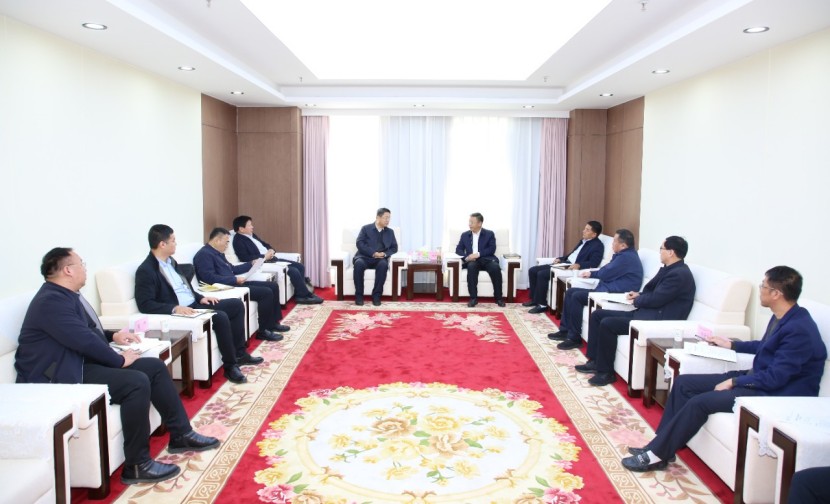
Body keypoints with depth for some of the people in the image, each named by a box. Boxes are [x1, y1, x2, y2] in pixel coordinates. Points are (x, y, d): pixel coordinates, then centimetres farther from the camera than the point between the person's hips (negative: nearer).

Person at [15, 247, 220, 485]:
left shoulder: (65, 295, 12)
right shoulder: (51, 300, -20)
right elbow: (83, 340, -25)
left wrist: (113, 336, 10)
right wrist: (120, 360, -14)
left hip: (83, 363, 11)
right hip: (62, 377, -11)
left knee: (155, 367, 3)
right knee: (137, 382, -28)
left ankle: (181, 435, 9)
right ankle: (137, 465, -17)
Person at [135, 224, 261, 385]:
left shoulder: (171, 261, 13)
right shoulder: (145, 271, -15)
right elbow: (145, 305, -22)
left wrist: (200, 298, 5)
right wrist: (175, 308, -32)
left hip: (194, 304, 10)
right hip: (180, 311, -10)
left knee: (236, 304, 5)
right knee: (220, 317, -28)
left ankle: (239, 353, 10)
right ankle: (230, 365, -14)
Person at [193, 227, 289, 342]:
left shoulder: (218, 253, 19)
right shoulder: (204, 254, -12)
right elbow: (209, 278, -24)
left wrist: (251, 265, 19)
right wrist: (234, 280, -24)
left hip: (233, 284, 11)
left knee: (273, 286, 7)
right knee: (266, 292, -21)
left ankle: (273, 323, 13)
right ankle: (263, 331, -11)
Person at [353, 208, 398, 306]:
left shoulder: (390, 232, 17)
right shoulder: (366, 228, 7)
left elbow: (394, 247, 12)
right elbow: (360, 243, -6)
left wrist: (385, 254, -10)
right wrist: (373, 253, -17)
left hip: (380, 259, 2)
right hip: (364, 257, -2)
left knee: (383, 264, -35)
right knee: (359, 263, -37)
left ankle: (376, 295, -27)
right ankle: (359, 295, -25)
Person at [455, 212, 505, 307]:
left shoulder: (489, 234, 8)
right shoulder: (465, 235, 16)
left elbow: (492, 249, -3)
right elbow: (458, 249, 11)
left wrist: (478, 254, -17)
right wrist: (466, 257, -11)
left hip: (486, 259, -1)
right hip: (472, 261, 1)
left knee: (495, 267, -33)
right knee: (471, 266, -36)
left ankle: (498, 297, -22)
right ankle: (473, 298, -34)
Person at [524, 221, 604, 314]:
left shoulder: (598, 246, -7)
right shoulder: (583, 241, 21)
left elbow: (594, 263, -20)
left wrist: (578, 265, -34)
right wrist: (560, 259, 10)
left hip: (573, 269, -10)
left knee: (542, 274, -25)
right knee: (533, 270, 2)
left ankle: (542, 304, -15)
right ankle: (535, 299, 9)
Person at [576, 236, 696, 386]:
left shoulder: (679, 274, -18)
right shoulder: (669, 268, 14)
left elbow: (655, 299, -21)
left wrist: (637, 301, -2)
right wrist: (639, 295, 1)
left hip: (657, 320, -11)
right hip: (645, 312, 11)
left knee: (607, 324, -23)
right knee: (597, 315, 5)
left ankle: (606, 372, -9)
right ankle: (595, 361, 8)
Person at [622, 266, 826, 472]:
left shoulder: (799, 329, -23)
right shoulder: (781, 317, 7)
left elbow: (775, 378, -24)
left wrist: (733, 382, -17)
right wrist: (731, 344, 28)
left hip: (776, 393, -10)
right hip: (758, 378, 10)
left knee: (700, 402, -24)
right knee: (684, 383, 1)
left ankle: (657, 455, -12)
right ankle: (660, 445, 2)